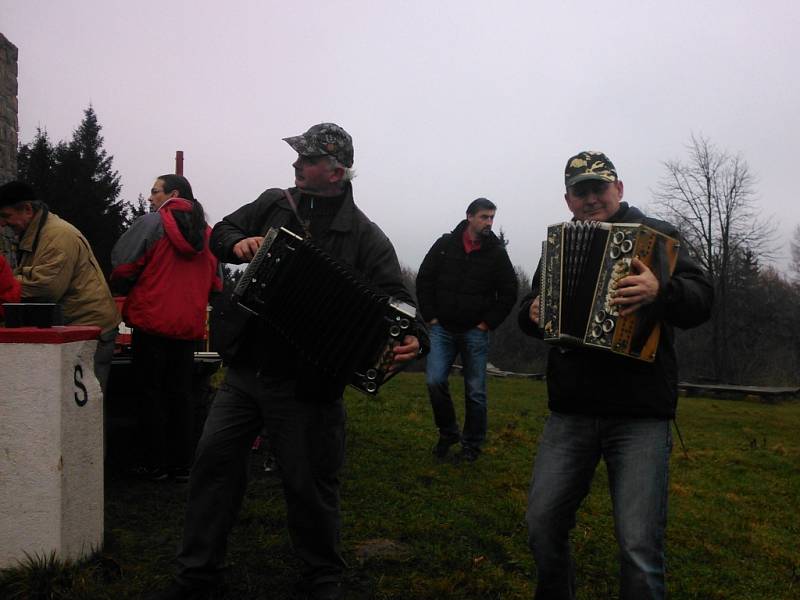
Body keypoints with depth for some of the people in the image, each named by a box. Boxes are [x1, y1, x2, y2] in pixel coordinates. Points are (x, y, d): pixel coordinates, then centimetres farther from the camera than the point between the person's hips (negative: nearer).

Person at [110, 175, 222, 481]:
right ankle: (182, 464, 14)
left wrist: (127, 291, 13)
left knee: (151, 392, 4)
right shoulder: (208, 232, 9)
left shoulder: (153, 223, -6)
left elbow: (122, 269, -6)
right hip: (189, 326, 5)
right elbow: (215, 283, 12)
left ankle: (155, 464, 7)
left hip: (152, 321, -5)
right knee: (181, 394, 12)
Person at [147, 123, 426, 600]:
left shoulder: (364, 235, -8)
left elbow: (396, 298, -14)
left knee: (309, 484, 5)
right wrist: (239, 244, -7)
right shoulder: (274, 204, 6)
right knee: (214, 461, 10)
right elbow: (222, 232, 17)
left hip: (305, 384, -5)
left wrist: (412, 339, -35)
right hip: (244, 371, 5)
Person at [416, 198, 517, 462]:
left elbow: (508, 293, 3)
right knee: (435, 380, -9)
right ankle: (448, 432, 14)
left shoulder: (496, 252, 0)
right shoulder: (445, 244, 1)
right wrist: (430, 317, 0)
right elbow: (424, 280, 5)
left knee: (475, 390, 3)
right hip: (442, 328, 1)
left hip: (475, 332, 0)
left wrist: (487, 323, -2)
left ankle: (472, 444, 19)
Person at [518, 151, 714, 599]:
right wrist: (533, 312, 0)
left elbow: (701, 298, -8)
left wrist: (660, 292, -29)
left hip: (641, 415, -4)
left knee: (640, 546, -10)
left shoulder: (656, 235, 2)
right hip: (571, 412, 4)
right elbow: (531, 309, 23)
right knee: (544, 525, 2)